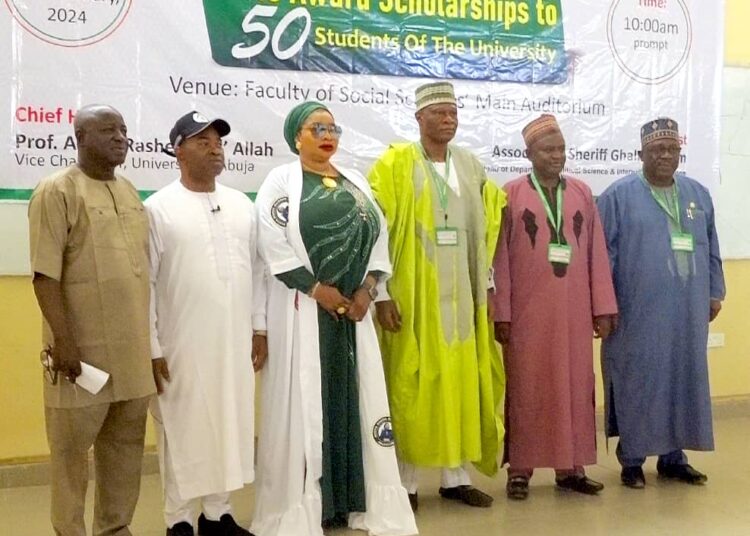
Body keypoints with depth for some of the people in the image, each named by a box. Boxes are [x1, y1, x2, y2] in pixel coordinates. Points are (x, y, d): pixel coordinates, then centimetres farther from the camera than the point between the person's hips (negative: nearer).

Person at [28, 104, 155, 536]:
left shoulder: (129, 191, 14)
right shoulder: (57, 191, -7)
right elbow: (45, 274, -13)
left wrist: (154, 338, 17)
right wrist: (63, 340, -18)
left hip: (132, 348, 7)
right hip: (82, 348, -7)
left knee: (126, 444, 15)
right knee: (72, 447, 4)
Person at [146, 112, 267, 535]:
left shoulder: (242, 205, 9)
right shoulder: (158, 208, -5)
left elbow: (257, 270, 11)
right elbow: (144, 282, -7)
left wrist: (260, 328, 8)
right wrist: (151, 347, -10)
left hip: (235, 341, 4)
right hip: (182, 344, -4)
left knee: (230, 426, 11)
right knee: (183, 430, 5)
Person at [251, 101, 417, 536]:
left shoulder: (356, 182, 14)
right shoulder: (281, 181, -1)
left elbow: (378, 237, 10)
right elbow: (274, 244, -11)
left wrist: (366, 289, -4)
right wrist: (318, 289, -14)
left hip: (354, 307, 5)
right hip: (302, 308, -5)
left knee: (356, 397, 6)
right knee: (305, 401, -2)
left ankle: (353, 498, 16)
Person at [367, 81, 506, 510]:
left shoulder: (471, 166, 9)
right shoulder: (397, 163, -6)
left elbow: (486, 230, 14)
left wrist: (486, 285, 9)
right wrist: (382, 292, -17)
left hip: (460, 292, 5)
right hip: (412, 292, -5)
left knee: (460, 380, 9)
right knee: (411, 383, 2)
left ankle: (456, 476, 20)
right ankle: (405, 482, 12)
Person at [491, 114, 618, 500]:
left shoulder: (582, 193, 8)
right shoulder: (511, 195, -2)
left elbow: (597, 253, 7)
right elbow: (499, 258, -4)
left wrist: (603, 307, 3)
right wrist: (501, 313, -8)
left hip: (573, 310, 3)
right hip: (527, 311, -3)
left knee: (574, 385, 7)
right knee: (526, 388, 4)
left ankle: (570, 467, 18)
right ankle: (520, 468, 12)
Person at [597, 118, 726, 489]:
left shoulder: (698, 194, 11)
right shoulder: (619, 195, -4)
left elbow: (710, 250, 16)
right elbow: (603, 254, -6)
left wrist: (715, 293, 13)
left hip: (687, 312, 5)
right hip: (638, 312, -5)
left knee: (683, 379, 10)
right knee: (637, 382, 3)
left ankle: (674, 457, 23)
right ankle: (632, 460, 14)